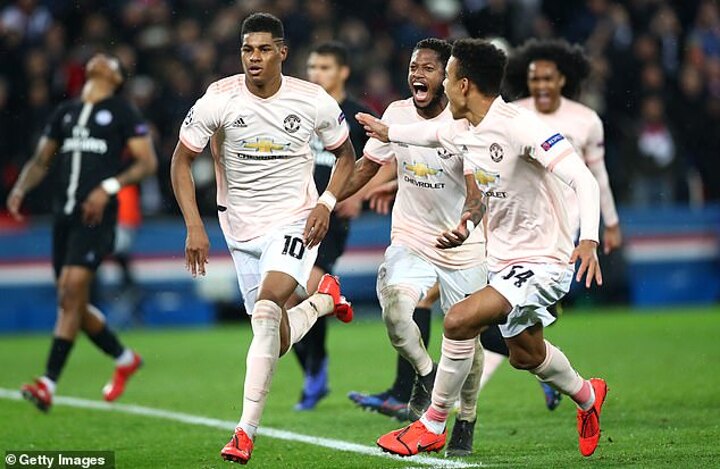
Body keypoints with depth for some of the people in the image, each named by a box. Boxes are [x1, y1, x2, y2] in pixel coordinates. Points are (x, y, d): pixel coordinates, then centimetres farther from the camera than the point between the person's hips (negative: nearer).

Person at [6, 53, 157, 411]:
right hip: (64, 215, 6)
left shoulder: (121, 112, 4)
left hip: (96, 215, -6)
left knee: (70, 295, -17)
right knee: (74, 304, 8)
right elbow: (41, 161, 23)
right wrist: (20, 189, 3)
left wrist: (109, 187, -15)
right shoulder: (65, 112, 20)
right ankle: (125, 359, 30)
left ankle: (48, 384, -19)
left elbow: (148, 162, -1)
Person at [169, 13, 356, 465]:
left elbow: (346, 155, 8)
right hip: (243, 230, 3)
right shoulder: (219, 100, -11)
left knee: (266, 310, -27)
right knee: (278, 341, 9)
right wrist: (195, 226, -11)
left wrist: (326, 202, -9)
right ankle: (325, 299, 45)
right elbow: (181, 160, -2)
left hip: (296, 222, -3)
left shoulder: (314, 101, -10)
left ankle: (246, 431, -23)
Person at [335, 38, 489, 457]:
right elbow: (366, 166, 12)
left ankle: (466, 423, 28)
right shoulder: (397, 114, -2)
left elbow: (476, 192, -23)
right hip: (410, 241, 2)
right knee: (395, 312, -25)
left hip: (463, 249, -2)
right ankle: (426, 373, 6)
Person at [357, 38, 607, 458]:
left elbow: (584, 180, -30)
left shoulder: (520, 126, -25)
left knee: (459, 321, -21)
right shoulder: (458, 132, 1)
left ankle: (433, 426, -4)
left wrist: (589, 240, -42)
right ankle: (587, 396, 54)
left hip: (543, 264, -9)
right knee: (525, 354, 25)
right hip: (504, 261, 9)